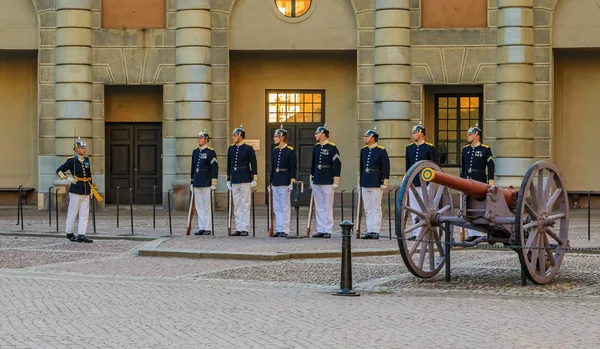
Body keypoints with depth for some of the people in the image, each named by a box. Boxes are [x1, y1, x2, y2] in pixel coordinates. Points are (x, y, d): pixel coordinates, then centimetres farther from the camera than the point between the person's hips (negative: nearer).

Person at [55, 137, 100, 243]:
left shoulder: (86, 160, 10)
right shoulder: (71, 161, -7)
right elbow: (59, 171, -1)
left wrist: (91, 188, 17)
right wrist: (67, 178, -11)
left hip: (86, 191, 6)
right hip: (76, 190, -6)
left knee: (85, 213, 1)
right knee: (73, 212, 3)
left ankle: (81, 234, 2)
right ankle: (69, 233, 15)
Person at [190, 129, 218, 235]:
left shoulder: (210, 152, -5)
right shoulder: (195, 152, 14)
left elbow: (214, 168, -7)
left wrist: (214, 183, -12)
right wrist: (192, 182, 17)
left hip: (207, 184, -6)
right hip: (197, 184, 6)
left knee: (207, 206, -3)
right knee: (199, 206, 7)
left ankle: (207, 228, 0)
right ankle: (201, 228, 12)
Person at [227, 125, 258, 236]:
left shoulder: (248, 148, -4)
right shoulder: (231, 149, 11)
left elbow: (253, 164, -4)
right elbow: (229, 164, 16)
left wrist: (254, 179, -8)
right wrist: (228, 179, 14)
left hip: (245, 181, -5)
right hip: (234, 181, 5)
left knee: (245, 205, -3)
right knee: (236, 205, 7)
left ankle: (245, 229, 0)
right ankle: (238, 228, 11)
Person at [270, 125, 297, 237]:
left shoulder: (290, 151, -7)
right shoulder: (275, 151, 12)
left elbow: (293, 167, -9)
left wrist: (292, 182, -13)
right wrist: (271, 181, 15)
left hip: (285, 182, -7)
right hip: (276, 182, 7)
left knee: (285, 206, -2)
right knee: (276, 207, 8)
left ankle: (285, 230, 1)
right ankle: (278, 229, 13)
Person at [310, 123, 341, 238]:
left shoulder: (332, 147, -8)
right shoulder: (316, 147, 12)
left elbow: (337, 164, -10)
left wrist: (335, 181, -13)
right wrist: (311, 179, 16)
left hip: (328, 182, -7)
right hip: (317, 182, 7)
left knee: (328, 207, -3)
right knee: (318, 207, 8)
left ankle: (327, 231, 1)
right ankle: (320, 230, 13)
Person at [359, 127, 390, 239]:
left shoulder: (381, 151, -8)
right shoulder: (363, 150, 11)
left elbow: (386, 167, -8)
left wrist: (384, 184, -11)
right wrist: (360, 182, 16)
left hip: (376, 184, -7)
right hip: (365, 184, 7)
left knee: (376, 208, -2)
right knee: (367, 209, 8)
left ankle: (376, 232, 1)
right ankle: (369, 231, 13)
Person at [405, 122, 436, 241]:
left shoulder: (429, 147, -3)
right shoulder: (409, 148, 12)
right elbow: (408, 165, 15)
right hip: (412, 182, 5)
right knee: (414, 209, 6)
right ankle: (416, 233, 11)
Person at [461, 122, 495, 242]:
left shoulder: (485, 149, -2)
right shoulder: (465, 149, 14)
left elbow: (491, 165, -4)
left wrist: (491, 181, -9)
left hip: (480, 183, -5)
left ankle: (477, 233, -2)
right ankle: (471, 234, 7)